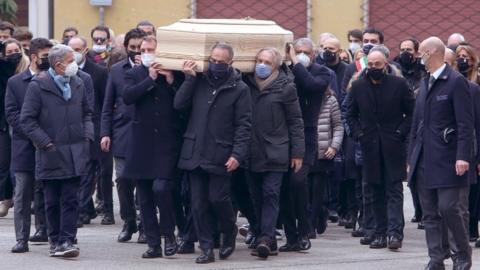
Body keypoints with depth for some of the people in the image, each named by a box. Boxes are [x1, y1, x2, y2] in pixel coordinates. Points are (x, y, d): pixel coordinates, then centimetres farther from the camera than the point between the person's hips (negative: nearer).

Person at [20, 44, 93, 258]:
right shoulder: (38, 86, -6)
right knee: (52, 201, 6)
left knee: (70, 200, -3)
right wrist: (45, 142, -11)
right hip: (50, 154, -3)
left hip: (75, 152, 3)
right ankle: (55, 241, 16)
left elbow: (86, 113, 23)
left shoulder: (78, 85, 10)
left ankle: (66, 241, -3)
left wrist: (87, 135, 6)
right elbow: (27, 120, -7)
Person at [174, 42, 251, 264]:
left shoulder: (239, 89, -2)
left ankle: (229, 232, 23)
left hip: (220, 157, -4)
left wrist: (238, 154, -13)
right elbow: (179, 105, 1)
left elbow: (244, 125, -5)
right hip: (195, 153, 4)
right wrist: (189, 79, -6)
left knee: (218, 198, -4)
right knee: (199, 204, 4)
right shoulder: (199, 82, 9)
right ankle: (207, 248, 11)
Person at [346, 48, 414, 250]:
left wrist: (401, 132, -7)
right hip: (371, 147, 3)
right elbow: (350, 114, 15)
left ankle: (394, 232, -14)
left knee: (394, 190, -8)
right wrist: (358, 133, 1)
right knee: (376, 192, 6)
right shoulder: (358, 87, 7)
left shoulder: (398, 84, -1)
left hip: (394, 147, -3)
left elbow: (412, 112, 3)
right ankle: (380, 233, 11)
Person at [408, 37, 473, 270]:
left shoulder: (456, 82, -6)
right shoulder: (425, 84, 17)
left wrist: (463, 156, -19)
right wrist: (411, 158, 17)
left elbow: (465, 124, -12)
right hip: (424, 161, 7)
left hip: (447, 161, -7)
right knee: (430, 213, 6)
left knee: (450, 208, -9)